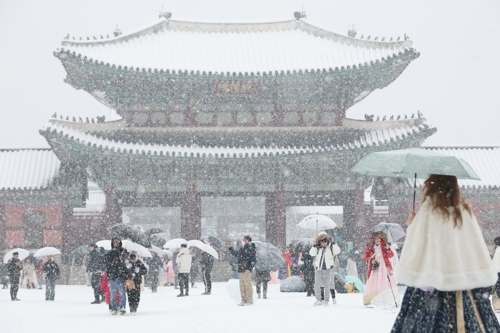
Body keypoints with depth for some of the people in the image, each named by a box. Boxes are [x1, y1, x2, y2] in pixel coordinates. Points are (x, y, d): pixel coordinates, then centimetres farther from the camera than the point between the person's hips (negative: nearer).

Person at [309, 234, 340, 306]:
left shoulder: (331, 247, 0)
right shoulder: (318, 248, 4)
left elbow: (337, 251, -16)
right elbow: (312, 254, -8)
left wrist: (333, 244, -17)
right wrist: (315, 246, -13)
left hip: (328, 269, -2)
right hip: (318, 269, 2)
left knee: (327, 285, 2)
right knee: (317, 284, 1)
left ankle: (326, 300, 9)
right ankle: (318, 300, 10)